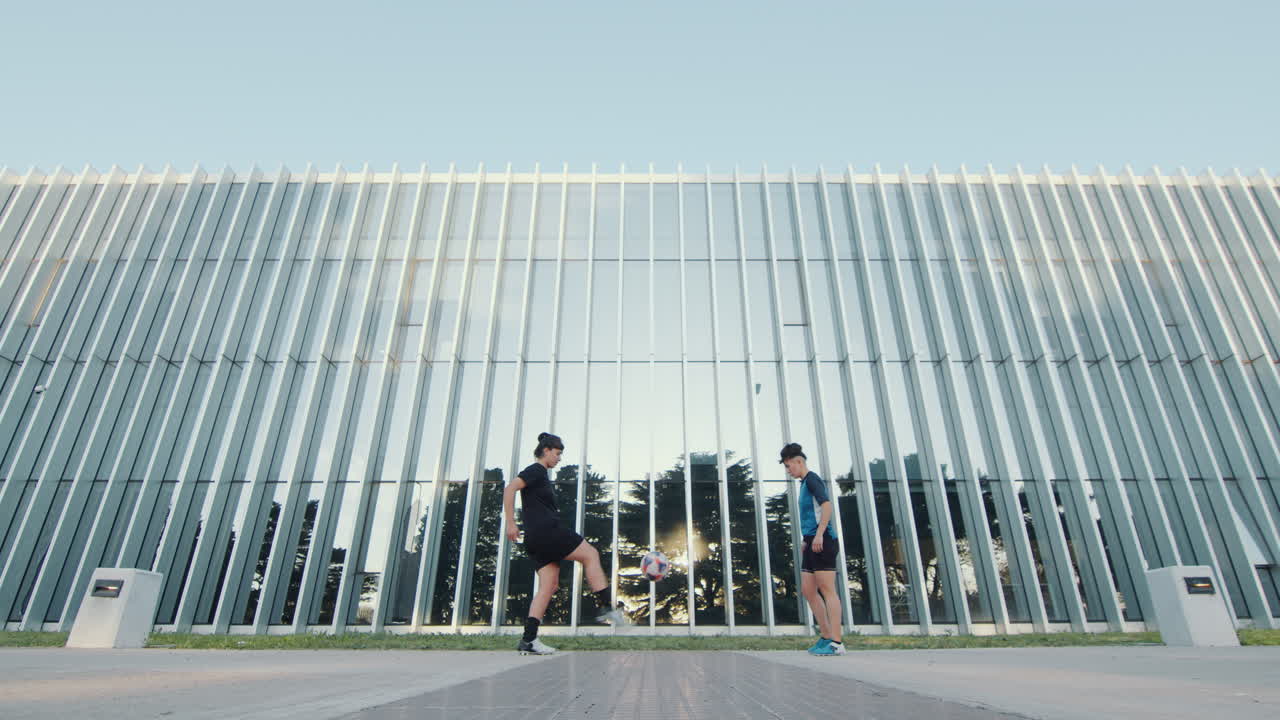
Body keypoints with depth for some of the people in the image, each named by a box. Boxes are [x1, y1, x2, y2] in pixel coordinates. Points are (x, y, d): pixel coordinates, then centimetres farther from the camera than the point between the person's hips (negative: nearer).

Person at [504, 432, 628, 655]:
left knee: (549, 585, 4)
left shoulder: (541, 474, 24)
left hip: (536, 538, 9)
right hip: (546, 530, -9)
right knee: (590, 554, -1)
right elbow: (510, 489, -17)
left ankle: (528, 639, -1)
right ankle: (605, 607, -2)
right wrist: (510, 523, -20)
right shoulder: (536, 470, -5)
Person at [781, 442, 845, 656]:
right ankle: (826, 636, 15)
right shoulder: (804, 483, 22)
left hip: (822, 541, -10)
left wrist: (819, 534, -25)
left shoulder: (812, 479, -6)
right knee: (808, 590, 9)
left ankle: (836, 643, -5)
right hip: (812, 543, 10)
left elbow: (827, 505, -20)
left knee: (827, 590, -8)